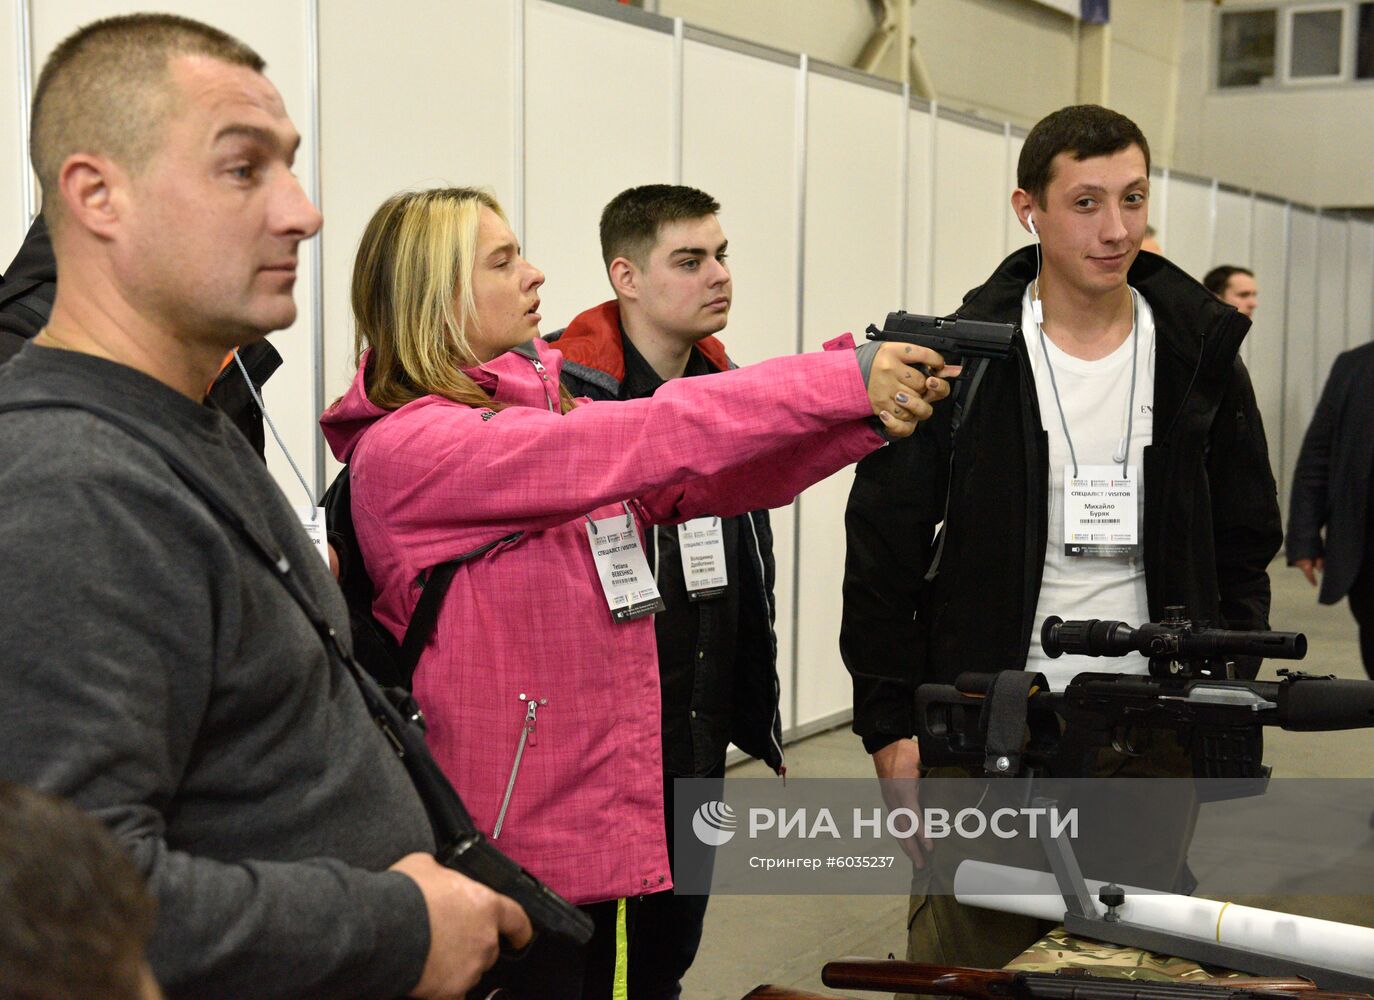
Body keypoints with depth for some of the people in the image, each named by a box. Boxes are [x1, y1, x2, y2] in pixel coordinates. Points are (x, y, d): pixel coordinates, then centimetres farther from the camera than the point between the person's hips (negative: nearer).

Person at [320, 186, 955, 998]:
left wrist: (868, 412, -10)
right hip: (511, 840, -8)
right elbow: (645, 438, -23)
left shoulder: (545, 409, 10)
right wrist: (844, 381, -21)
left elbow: (710, 480, 2)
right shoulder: (405, 446, -16)